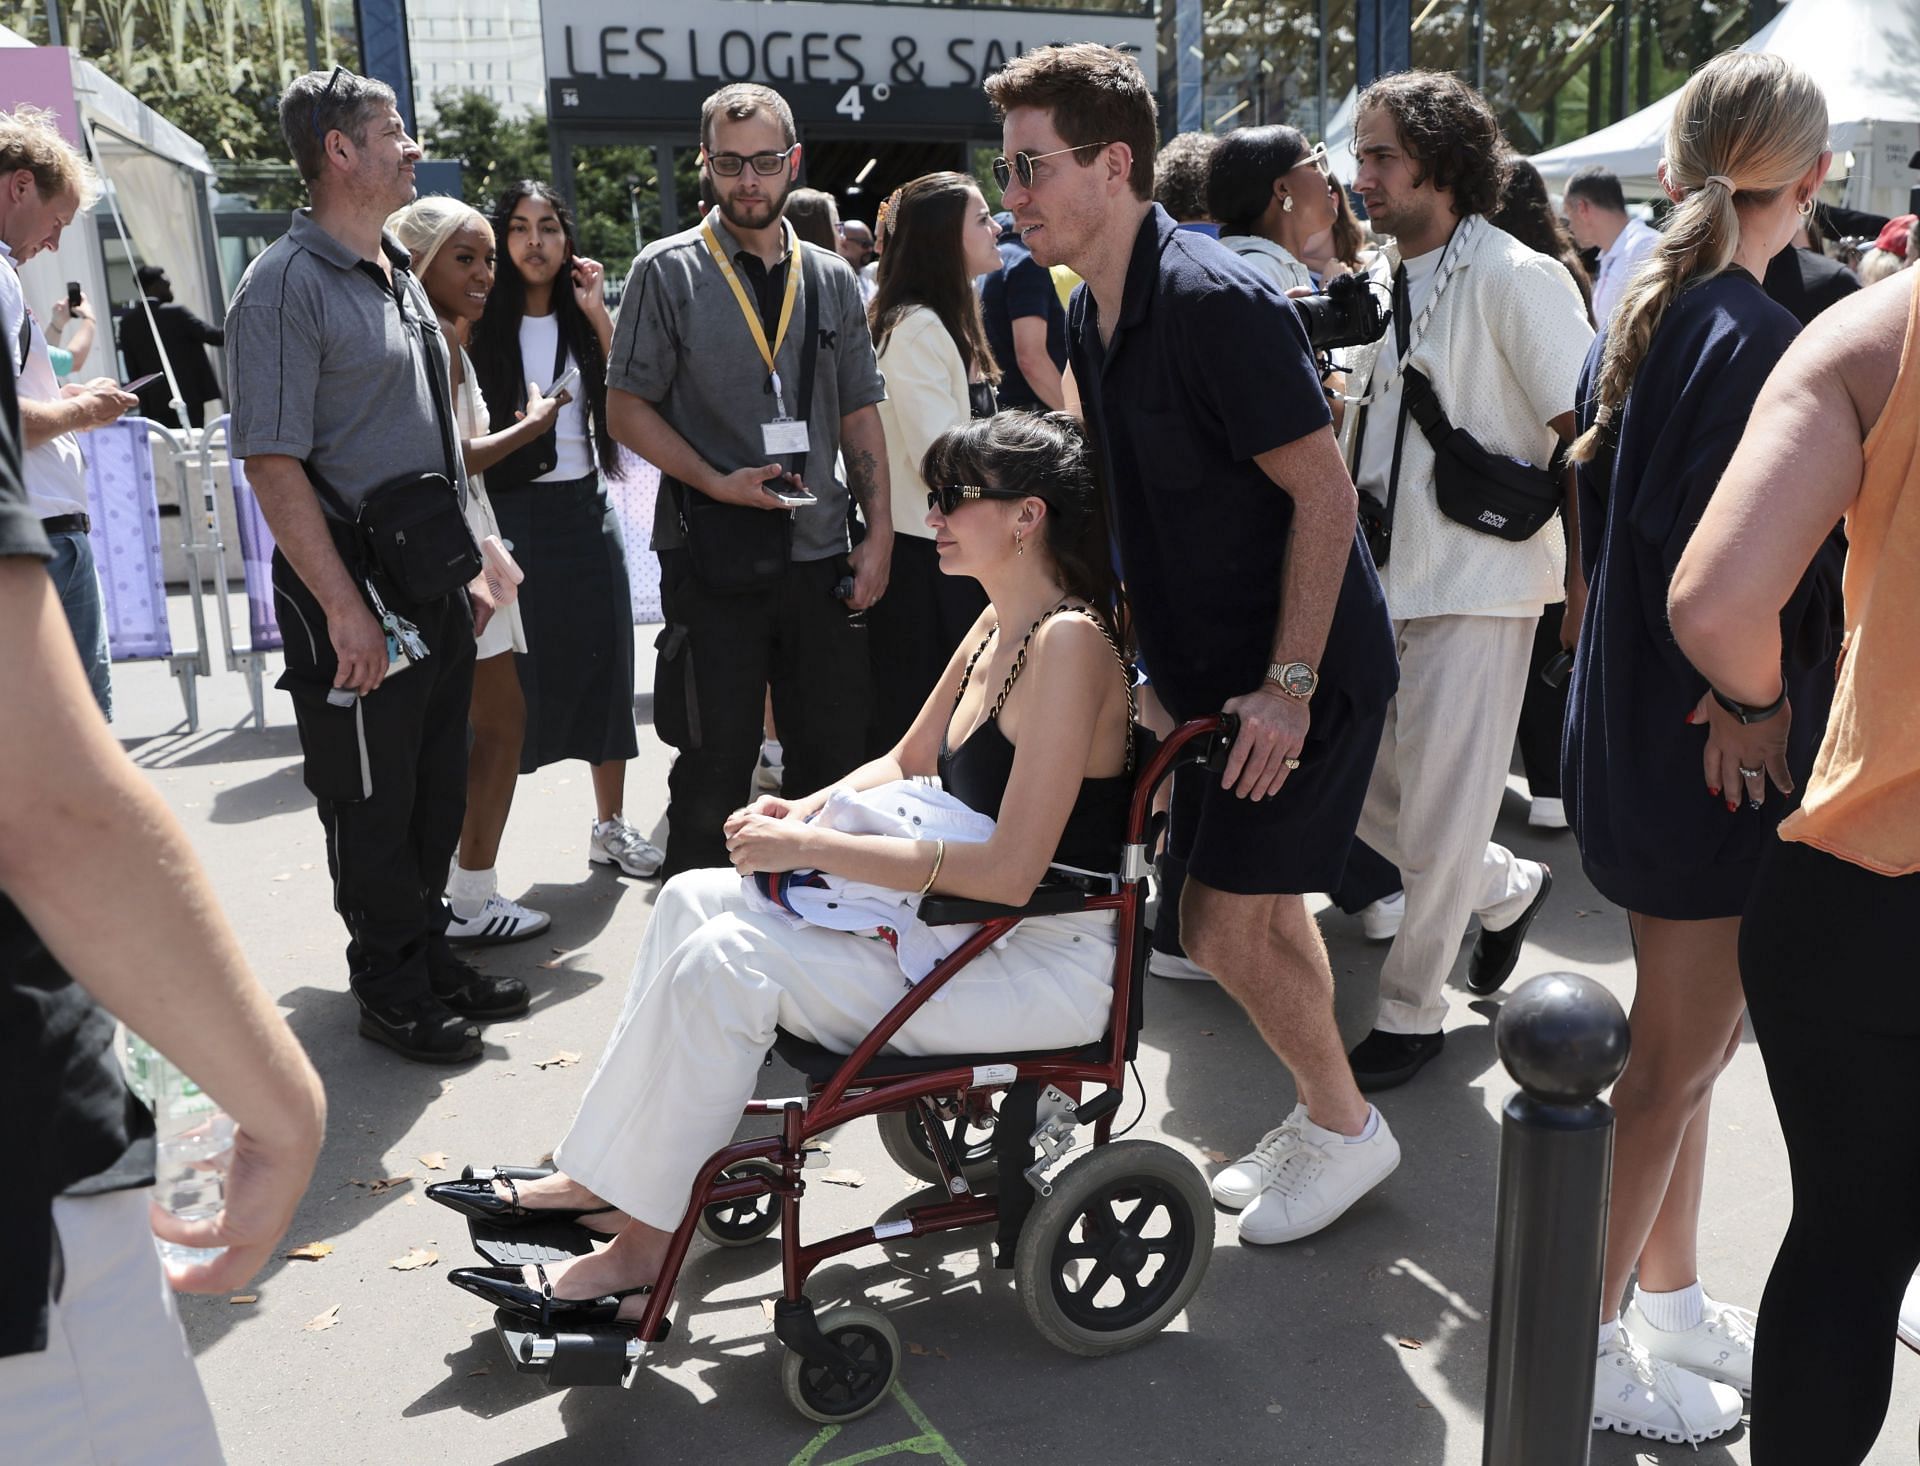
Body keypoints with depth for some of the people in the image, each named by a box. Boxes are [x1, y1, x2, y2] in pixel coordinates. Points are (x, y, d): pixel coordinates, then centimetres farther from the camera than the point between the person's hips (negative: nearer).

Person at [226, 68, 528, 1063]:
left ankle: (430, 958, 32)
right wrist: (344, 609, -22)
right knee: (371, 809, 5)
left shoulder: (398, 272, 14)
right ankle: (391, 991, 20)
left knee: (437, 794, 17)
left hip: (435, 584, 8)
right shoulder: (287, 286, -14)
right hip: (355, 596, -8)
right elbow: (272, 464, -18)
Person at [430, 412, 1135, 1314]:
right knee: (696, 900, 4)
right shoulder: (997, 624, 8)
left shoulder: (1068, 640, -21)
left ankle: (642, 1248, -4)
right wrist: (806, 812, 0)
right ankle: (601, 1180, 8)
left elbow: (1009, 872, -26)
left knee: (726, 961, -20)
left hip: (1049, 966, -9)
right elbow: (907, 765, 20)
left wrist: (809, 849, -22)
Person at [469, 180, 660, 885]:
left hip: (585, 509, 4)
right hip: (511, 514, -4)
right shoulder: (482, 323, -3)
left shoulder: (582, 319, 11)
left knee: (603, 663, 9)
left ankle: (612, 825, 24)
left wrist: (600, 315, -6)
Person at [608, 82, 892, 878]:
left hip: (822, 555, 4)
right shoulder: (668, 272, 0)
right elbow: (626, 408, -2)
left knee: (834, 758, 10)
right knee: (715, 768, 4)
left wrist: (878, 534, 3)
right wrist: (717, 483, -15)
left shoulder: (832, 280, 11)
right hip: (715, 560, -3)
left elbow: (860, 415, 12)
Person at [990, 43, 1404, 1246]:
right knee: (1265, 907, 16)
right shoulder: (1092, 314, 7)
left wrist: (1290, 683, -22)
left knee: (1227, 926, -5)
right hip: (1213, 668, 9)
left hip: (1304, 671, -9)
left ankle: (1347, 1127, 18)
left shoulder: (1215, 301, -21)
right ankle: (1321, 1112, 35)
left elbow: (1325, 492, -21)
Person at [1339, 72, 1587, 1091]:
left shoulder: (1515, 279, -11)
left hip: (1475, 589, -7)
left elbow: (1588, 438, -14)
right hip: (1380, 580, 8)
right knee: (1363, 798, 11)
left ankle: (1410, 1014, 17)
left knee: (1439, 815, 1)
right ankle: (1510, 890, 37)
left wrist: (1585, 584, -16)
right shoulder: (1377, 282, 12)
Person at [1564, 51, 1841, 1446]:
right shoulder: (1757, 335, -19)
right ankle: (1589, 1347, 21)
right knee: (1681, 1054, 5)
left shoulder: (1645, 309, 7)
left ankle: (1672, 1302, 38)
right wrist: (1746, 702, -13)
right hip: (1712, 752, -9)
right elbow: (1711, 553, -26)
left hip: (1634, 718, 9)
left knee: (1684, 1038, 21)